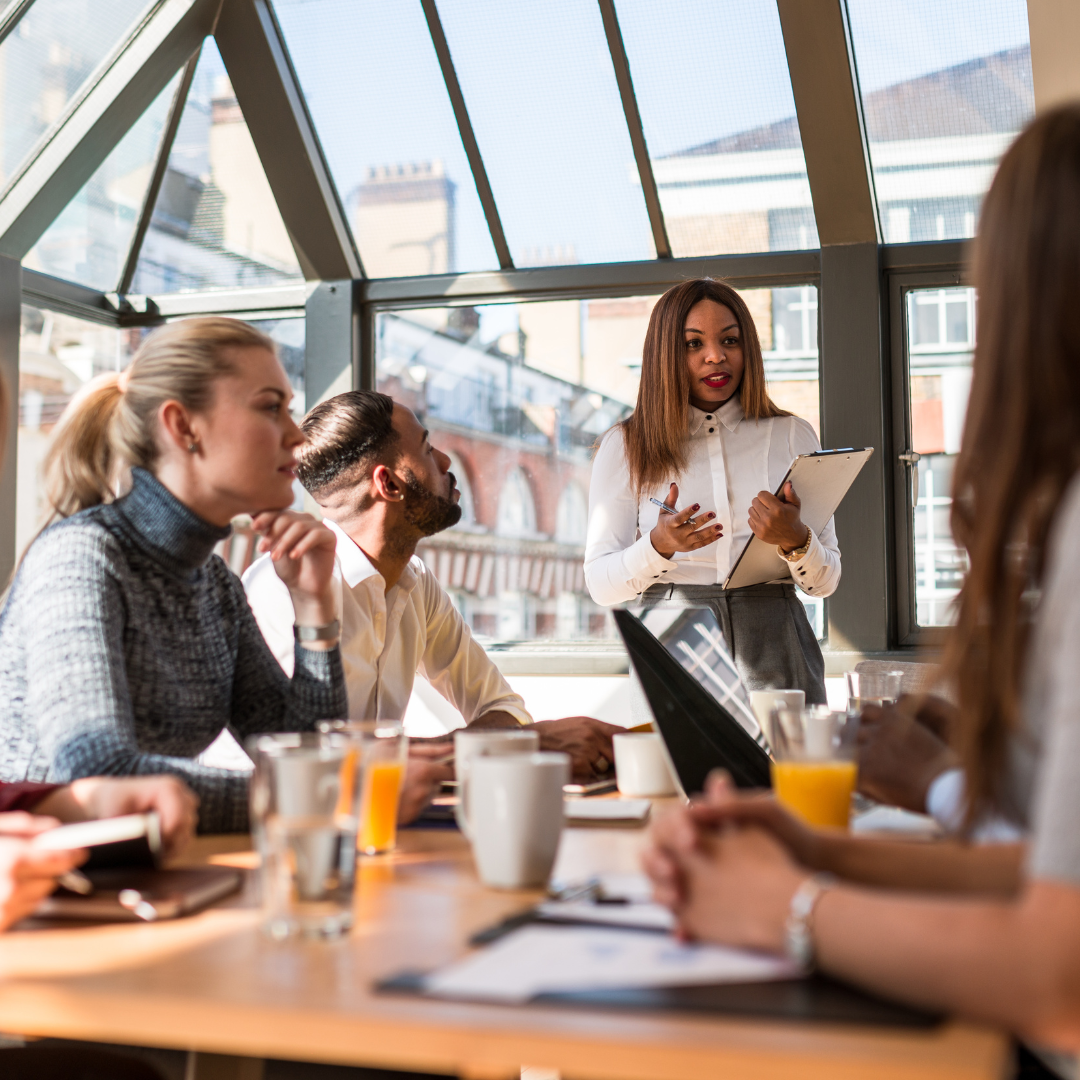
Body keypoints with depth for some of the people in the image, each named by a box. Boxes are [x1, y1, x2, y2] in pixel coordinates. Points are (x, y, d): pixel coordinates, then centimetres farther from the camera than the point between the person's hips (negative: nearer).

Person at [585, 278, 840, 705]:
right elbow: (601, 583, 2)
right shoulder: (626, 446, 8)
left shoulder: (793, 437, 12)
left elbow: (826, 581, 9)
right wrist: (659, 546, -16)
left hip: (773, 652, 1)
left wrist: (795, 540, -12)